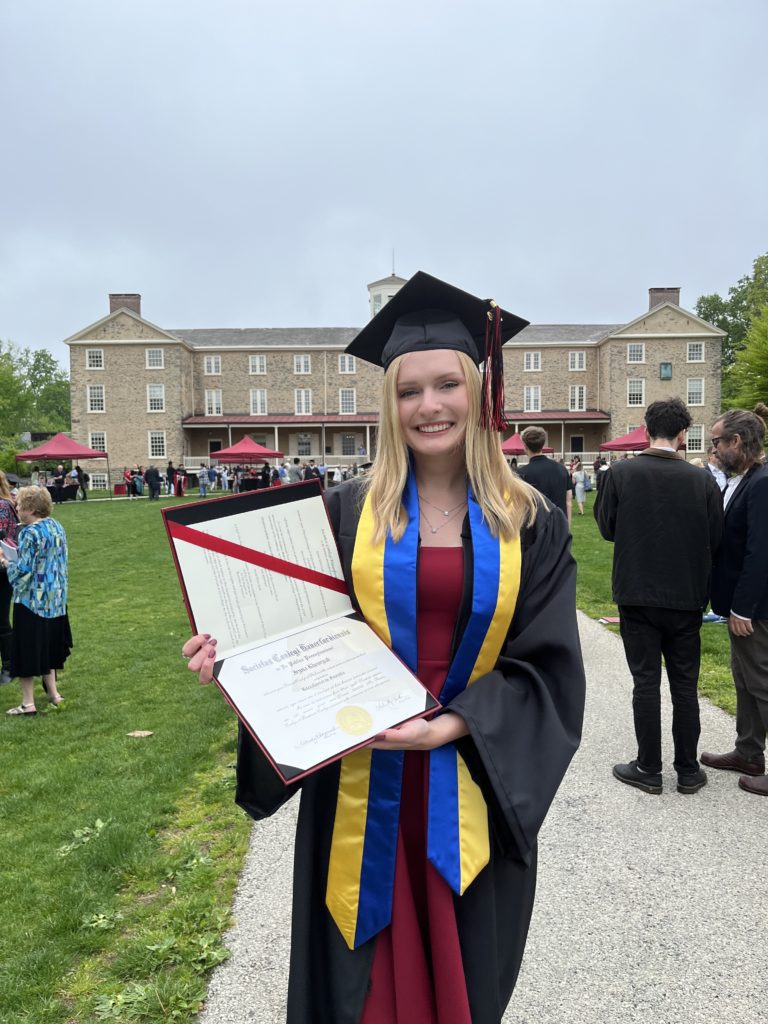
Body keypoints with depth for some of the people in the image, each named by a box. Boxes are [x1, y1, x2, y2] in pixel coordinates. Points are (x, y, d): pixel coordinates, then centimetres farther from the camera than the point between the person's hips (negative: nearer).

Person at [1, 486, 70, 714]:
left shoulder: (29, 533, -19)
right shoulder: (57, 527, 5)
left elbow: (23, 571, -20)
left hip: (31, 600, -8)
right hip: (55, 599, 8)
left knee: (27, 649, 3)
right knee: (48, 646, 19)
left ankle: (28, 703, 9)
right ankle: (53, 693, 25)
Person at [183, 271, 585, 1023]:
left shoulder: (529, 523, -3)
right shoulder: (347, 513, -3)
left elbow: (547, 662, -6)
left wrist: (452, 725, -19)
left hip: (475, 786, 1)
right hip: (364, 783, 0)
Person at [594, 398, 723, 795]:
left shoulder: (620, 473, -11)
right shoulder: (702, 480, -8)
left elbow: (607, 528, -2)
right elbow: (716, 538, -2)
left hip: (637, 595, -1)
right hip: (686, 597, 1)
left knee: (646, 682, 8)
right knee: (685, 684, 13)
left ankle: (649, 769, 17)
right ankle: (688, 770, 24)